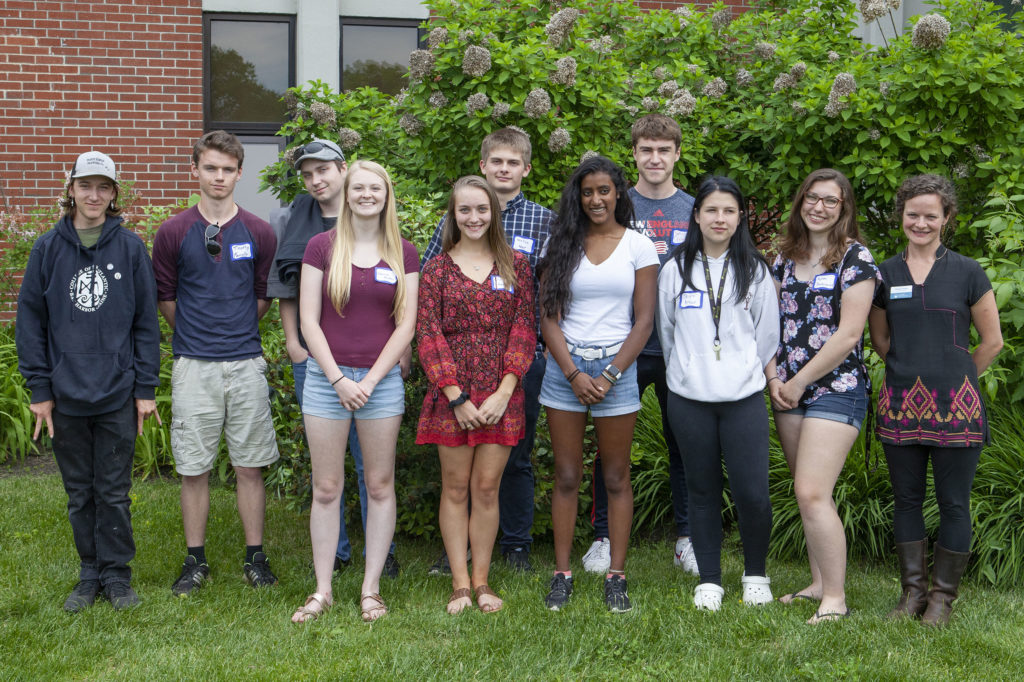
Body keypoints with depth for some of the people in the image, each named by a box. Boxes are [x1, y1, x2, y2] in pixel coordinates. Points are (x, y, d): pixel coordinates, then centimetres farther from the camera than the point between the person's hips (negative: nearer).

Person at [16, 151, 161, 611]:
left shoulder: (130, 248, 0)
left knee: (114, 492, 5)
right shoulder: (48, 249, 2)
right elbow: (30, 322, 4)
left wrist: (145, 388, -2)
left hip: (118, 397, -1)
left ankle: (117, 574, 19)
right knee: (79, 494, 11)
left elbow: (146, 323, 2)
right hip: (66, 396, 1)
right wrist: (39, 388, -1)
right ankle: (90, 574, 24)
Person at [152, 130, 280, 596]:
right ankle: (195, 561, 17)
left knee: (249, 466, 6)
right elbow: (165, 297, 8)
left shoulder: (259, 234, 3)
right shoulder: (173, 233, 1)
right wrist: (196, 335, 10)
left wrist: (236, 332, 11)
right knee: (193, 467, 5)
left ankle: (255, 557, 18)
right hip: (193, 365, 0)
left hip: (246, 364, 1)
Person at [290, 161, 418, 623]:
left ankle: (371, 589, 16)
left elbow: (406, 324, 1)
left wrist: (370, 380, -7)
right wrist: (338, 379, -9)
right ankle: (322, 590, 13)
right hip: (326, 377, -1)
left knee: (380, 485, 5)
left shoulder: (403, 253, 5)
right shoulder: (321, 246, 2)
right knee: (326, 487, 4)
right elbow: (308, 320, -1)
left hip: (381, 379, 1)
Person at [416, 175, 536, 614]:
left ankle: (481, 580, 14)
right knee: (455, 488, 5)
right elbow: (428, 334, -2)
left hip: (501, 394, 1)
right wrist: (457, 397, -10)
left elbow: (524, 330, 2)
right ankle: (459, 583, 12)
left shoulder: (515, 265, 7)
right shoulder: (437, 269, 4)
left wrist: (503, 393, -8)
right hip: (451, 394, 0)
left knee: (487, 487, 4)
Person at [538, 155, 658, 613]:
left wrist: (609, 376, -9)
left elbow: (643, 320, 0)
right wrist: (575, 374, -9)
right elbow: (548, 317, 3)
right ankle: (562, 575, 11)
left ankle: (616, 577, 10)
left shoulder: (638, 246, 3)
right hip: (565, 369, 1)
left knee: (616, 477, 4)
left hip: (617, 367, -1)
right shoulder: (562, 245, 7)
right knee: (566, 476, 4)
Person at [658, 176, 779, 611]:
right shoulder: (676, 269, 4)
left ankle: (755, 575, 17)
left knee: (752, 493, -6)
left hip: (744, 398, -1)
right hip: (689, 398, 1)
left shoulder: (755, 270, 4)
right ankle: (709, 579, 20)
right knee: (703, 490, 8)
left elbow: (768, 334, 10)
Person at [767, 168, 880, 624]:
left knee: (812, 494, -14)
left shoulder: (855, 259, -7)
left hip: (836, 390, -6)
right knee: (807, 493, 11)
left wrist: (799, 382, -10)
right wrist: (773, 377, 0)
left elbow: (848, 334, -13)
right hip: (787, 392, 6)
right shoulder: (786, 257, 11)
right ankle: (819, 582, 23)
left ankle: (835, 599, -6)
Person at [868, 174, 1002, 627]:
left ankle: (943, 596, 15)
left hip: (955, 406, -3)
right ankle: (913, 590, 21)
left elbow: (992, 341, 5)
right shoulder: (885, 274, 7)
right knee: (906, 500, 9)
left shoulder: (966, 273, 0)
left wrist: (954, 378, 7)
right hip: (900, 404, 3)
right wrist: (913, 370, 11)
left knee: (953, 503, 3)